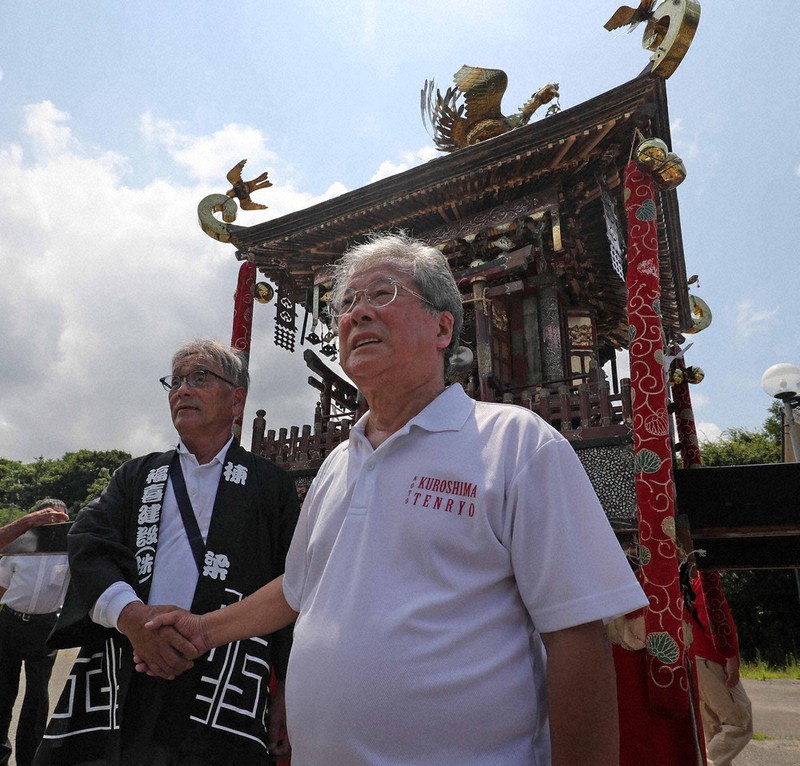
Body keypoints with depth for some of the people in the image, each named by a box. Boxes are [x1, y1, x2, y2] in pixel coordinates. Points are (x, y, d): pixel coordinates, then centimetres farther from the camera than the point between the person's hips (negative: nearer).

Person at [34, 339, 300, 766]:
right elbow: (87, 543, 1)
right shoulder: (137, 475, 16)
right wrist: (128, 612, -19)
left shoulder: (270, 485, 4)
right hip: (120, 680, 3)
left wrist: (288, 691, -1)